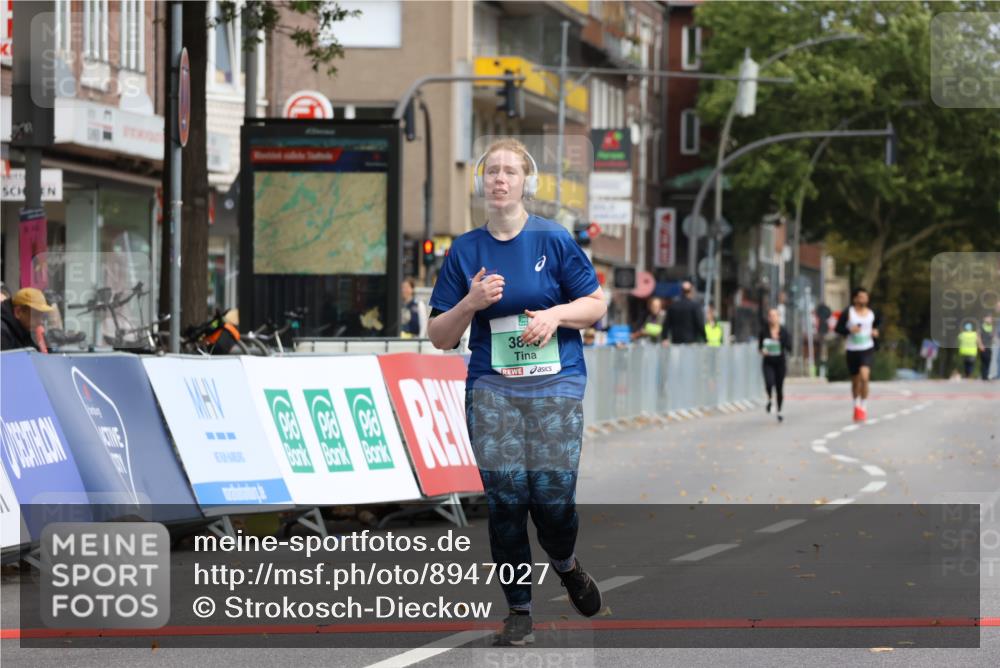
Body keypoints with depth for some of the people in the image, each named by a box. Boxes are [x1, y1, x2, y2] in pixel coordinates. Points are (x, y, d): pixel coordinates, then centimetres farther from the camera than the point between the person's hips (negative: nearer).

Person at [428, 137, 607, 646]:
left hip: (555, 383, -1)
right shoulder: (465, 250, 6)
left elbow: (596, 304, 7)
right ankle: (518, 611, 4)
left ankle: (566, 565, 27)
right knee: (505, 498, -9)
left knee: (553, 497, -9)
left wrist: (556, 314, -11)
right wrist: (472, 303, -10)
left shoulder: (553, 240, 1)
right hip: (492, 388, 1)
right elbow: (440, 337, 8)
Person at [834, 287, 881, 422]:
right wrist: (849, 330, -21)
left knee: (864, 376, -22)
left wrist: (875, 331, 4)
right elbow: (838, 329, -4)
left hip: (867, 350, 0)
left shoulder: (872, 313, 4)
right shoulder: (848, 313, -4)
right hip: (852, 350, 0)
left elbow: (878, 322, 24)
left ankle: (863, 407, -12)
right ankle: (857, 406, 37)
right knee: (855, 381, 13)